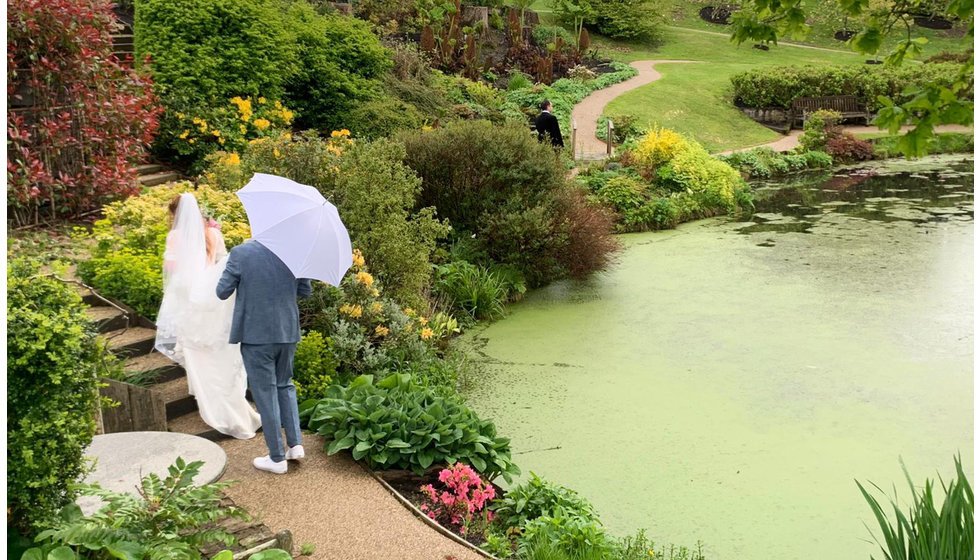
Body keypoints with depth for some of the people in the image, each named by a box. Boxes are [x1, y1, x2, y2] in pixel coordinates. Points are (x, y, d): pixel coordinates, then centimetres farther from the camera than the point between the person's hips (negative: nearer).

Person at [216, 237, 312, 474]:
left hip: (256, 335, -4)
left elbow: (222, 292, -6)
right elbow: (305, 291, 7)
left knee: (265, 393, 6)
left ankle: (277, 458, 14)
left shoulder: (240, 253, -14)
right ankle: (295, 443, 19)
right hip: (288, 332, 4)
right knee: (285, 385, 23)